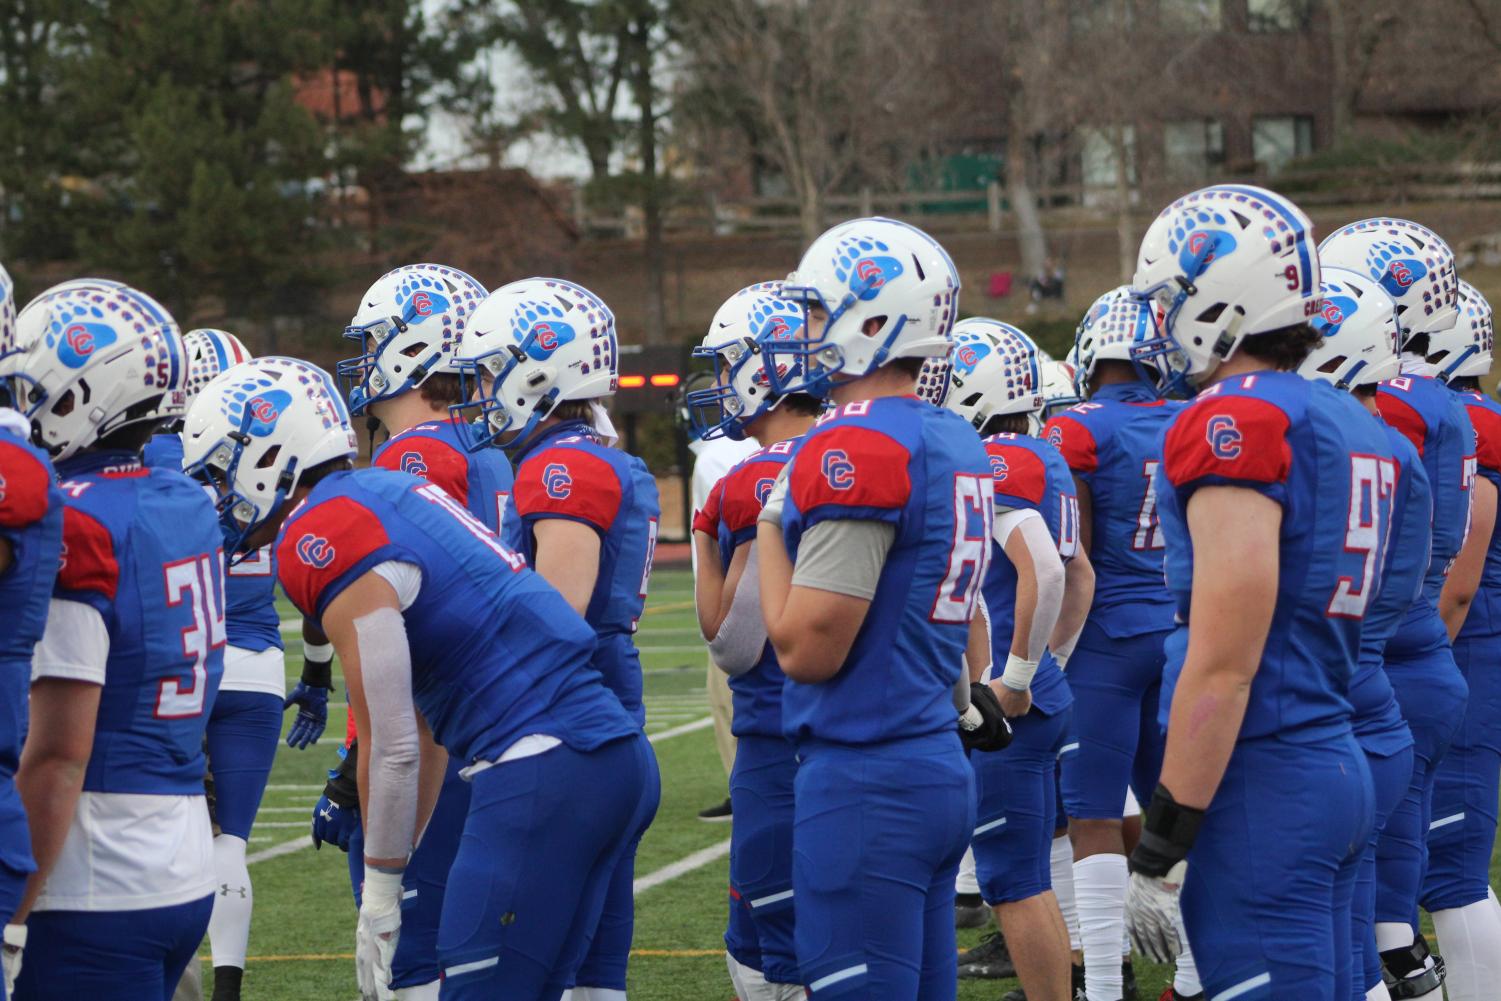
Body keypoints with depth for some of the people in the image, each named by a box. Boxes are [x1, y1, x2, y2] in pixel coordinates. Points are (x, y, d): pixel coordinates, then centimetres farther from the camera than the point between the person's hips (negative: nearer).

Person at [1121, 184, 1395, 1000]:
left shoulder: (1238, 422, -14)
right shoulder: (1349, 424, 14)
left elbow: (1223, 666, -18)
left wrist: (1161, 851, -15)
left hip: (1261, 782, -9)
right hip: (1339, 770, 9)